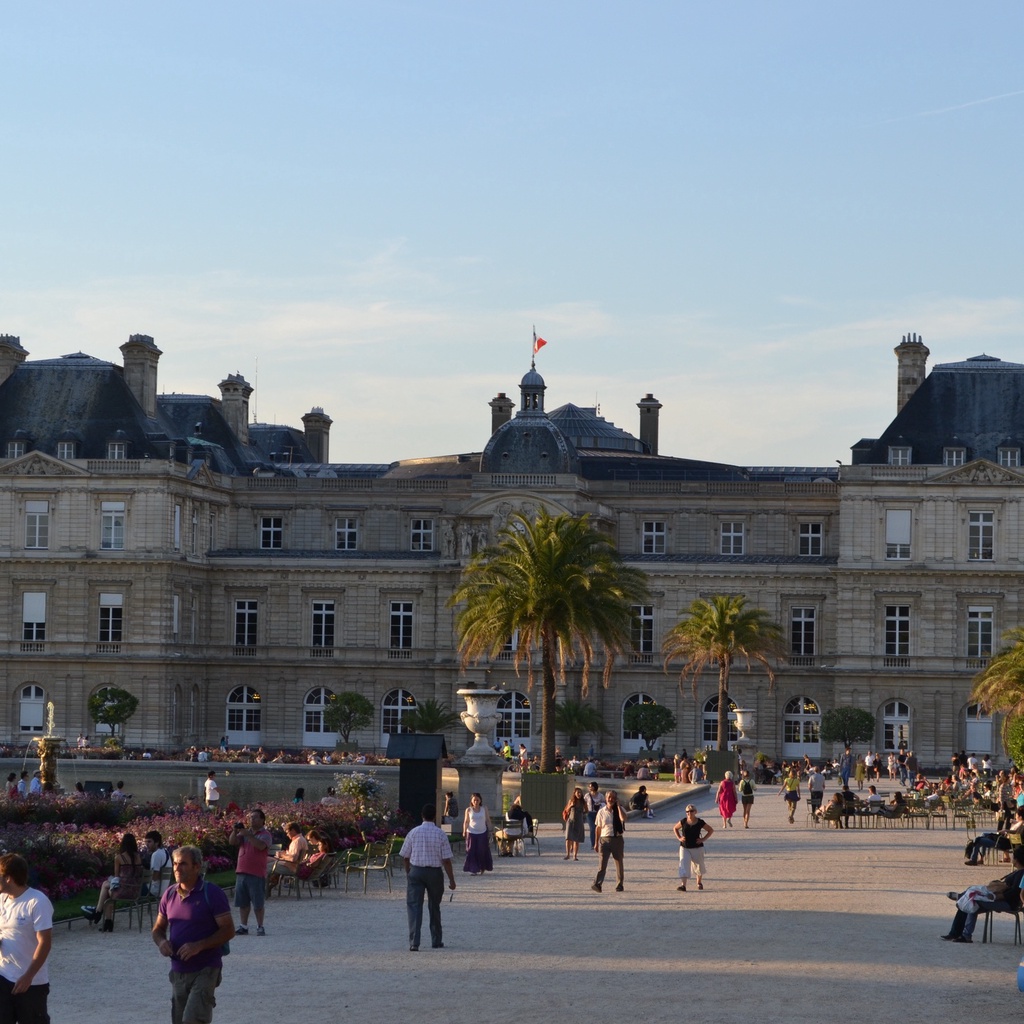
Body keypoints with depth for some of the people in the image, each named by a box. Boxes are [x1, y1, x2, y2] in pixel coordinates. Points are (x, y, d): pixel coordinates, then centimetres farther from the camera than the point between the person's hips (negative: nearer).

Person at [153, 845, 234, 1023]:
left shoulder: (212, 893, -10)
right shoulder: (170, 894, 8)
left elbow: (228, 930, -11)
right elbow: (158, 928, 17)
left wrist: (199, 946, -23)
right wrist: (161, 941, -7)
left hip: (205, 970, -7)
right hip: (178, 971, 7)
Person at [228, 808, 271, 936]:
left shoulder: (265, 835, -3)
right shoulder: (245, 833, 15)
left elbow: (261, 845, -23)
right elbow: (232, 842, 3)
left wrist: (248, 835, -28)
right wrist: (235, 831, -14)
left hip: (257, 874, -6)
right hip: (241, 872, 6)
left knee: (258, 903, -2)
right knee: (242, 902, 8)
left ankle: (260, 927, 5)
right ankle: (243, 926, 15)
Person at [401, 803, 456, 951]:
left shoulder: (413, 832, -3)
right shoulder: (440, 835, -6)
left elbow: (405, 856, 2)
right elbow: (446, 860, -6)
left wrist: (408, 872, 18)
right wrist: (451, 880, 0)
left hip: (416, 871, -1)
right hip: (435, 872, 1)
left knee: (414, 906, -2)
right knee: (434, 907, 16)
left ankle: (414, 942, -16)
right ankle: (436, 941, 27)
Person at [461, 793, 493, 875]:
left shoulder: (484, 809, 3)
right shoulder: (468, 810, 0)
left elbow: (488, 820, 7)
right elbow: (466, 822, 3)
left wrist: (490, 831, 3)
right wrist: (464, 832, -7)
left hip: (482, 832, 1)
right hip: (471, 833, -1)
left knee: (482, 851, 2)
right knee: (472, 852, -5)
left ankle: (482, 868, 20)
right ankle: (473, 869, -3)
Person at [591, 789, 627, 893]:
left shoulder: (619, 810, 2)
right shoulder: (601, 812, 5)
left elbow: (623, 818, -22)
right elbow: (598, 828, 9)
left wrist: (618, 806, -14)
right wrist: (597, 843, 9)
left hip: (617, 839, 0)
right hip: (605, 839, 0)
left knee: (619, 863, 9)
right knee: (603, 863, -12)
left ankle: (620, 885, 21)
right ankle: (597, 884, -23)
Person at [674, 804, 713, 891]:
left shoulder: (700, 822, -8)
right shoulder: (683, 821, -4)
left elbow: (711, 830, 4)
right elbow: (675, 829, 15)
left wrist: (703, 839, -7)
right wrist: (679, 838, -1)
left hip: (697, 848, 0)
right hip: (684, 848, 0)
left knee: (699, 866, 15)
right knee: (684, 865, -16)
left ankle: (699, 882, 41)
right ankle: (683, 885, -23)